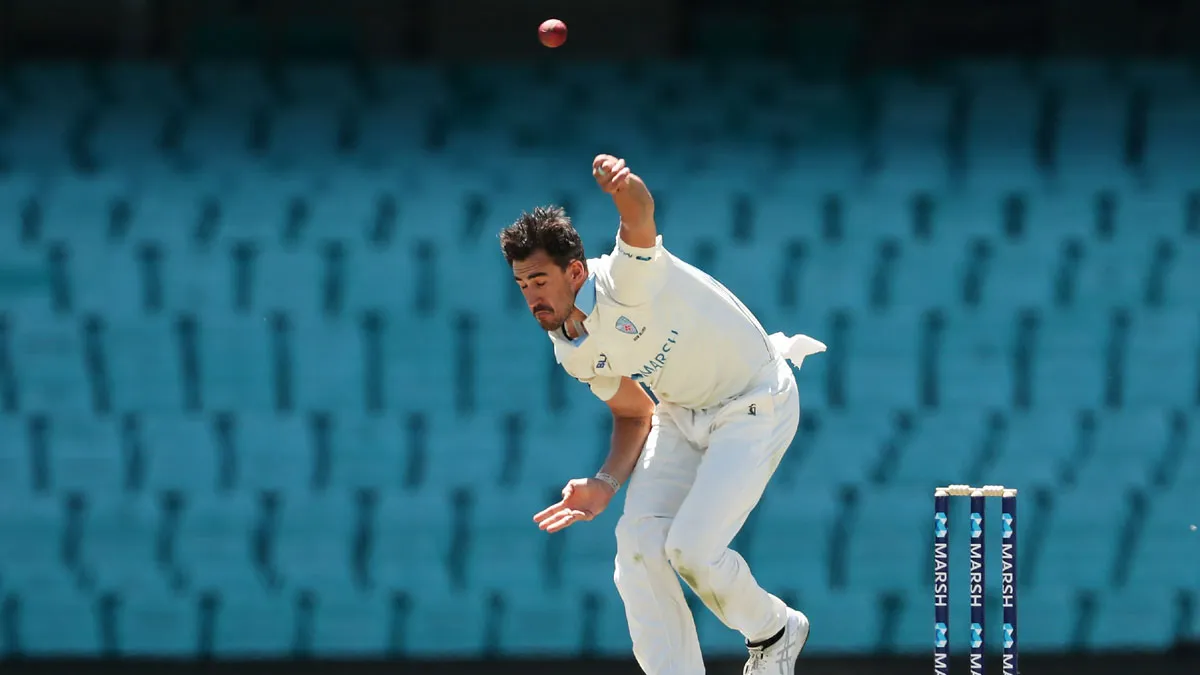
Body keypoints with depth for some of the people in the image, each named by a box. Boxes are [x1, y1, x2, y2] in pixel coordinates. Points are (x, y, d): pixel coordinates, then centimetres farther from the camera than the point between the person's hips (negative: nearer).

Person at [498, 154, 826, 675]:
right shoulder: (572, 352, -4)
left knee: (690, 549, -17)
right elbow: (634, 413, 10)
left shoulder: (628, 279, -29)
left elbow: (640, 218, -52)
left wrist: (624, 189, -77)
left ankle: (773, 632, 12)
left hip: (755, 407, -8)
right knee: (638, 541, -8)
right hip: (683, 414, 8)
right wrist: (605, 484, -8)